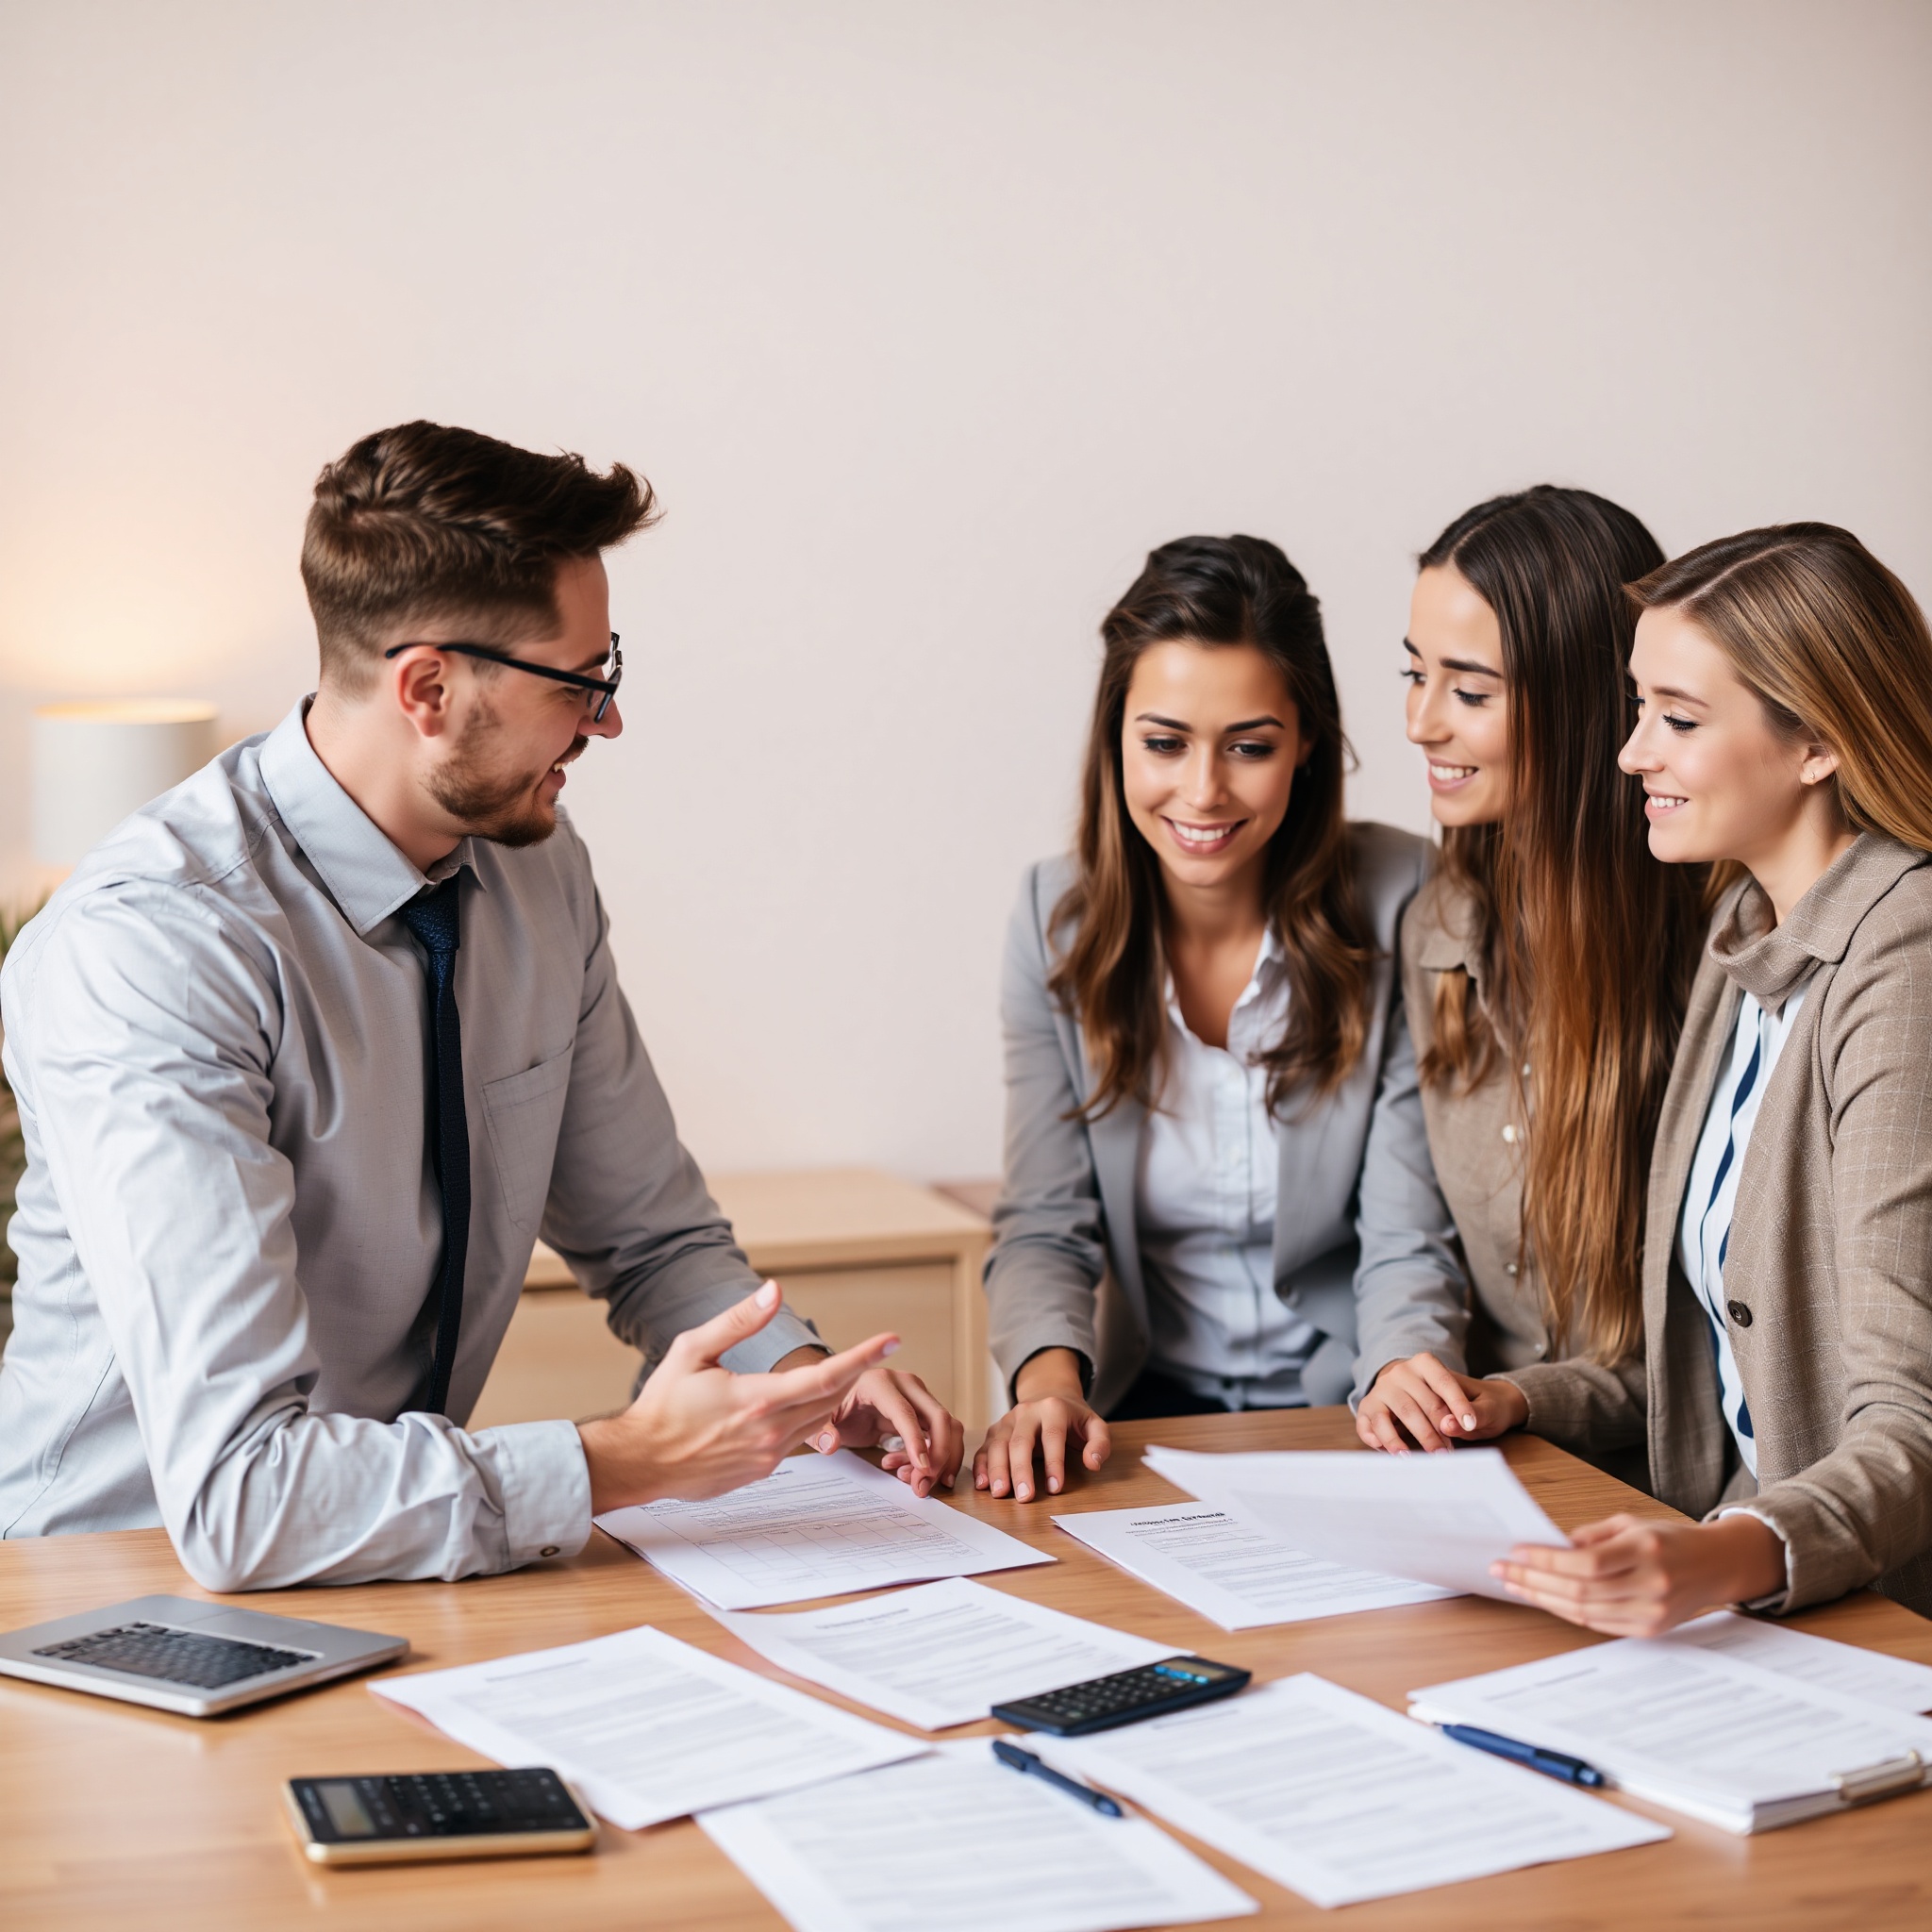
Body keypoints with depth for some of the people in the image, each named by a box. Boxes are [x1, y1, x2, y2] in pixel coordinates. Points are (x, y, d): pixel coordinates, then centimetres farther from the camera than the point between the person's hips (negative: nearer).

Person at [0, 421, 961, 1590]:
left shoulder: (539, 868, -1)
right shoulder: (148, 947, -24)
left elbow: (651, 1233, 12)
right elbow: (234, 1492, -29)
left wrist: (799, 1372, -7)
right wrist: (628, 1460, -29)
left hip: (409, 1543, 5)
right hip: (117, 1589, -5)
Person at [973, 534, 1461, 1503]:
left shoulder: (1399, 905, -11)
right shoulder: (1058, 917, -3)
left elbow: (1408, 1241, -11)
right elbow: (1044, 1228, -6)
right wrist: (1049, 1377, -27)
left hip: (1343, 1416, -2)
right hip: (1151, 1412, 2)